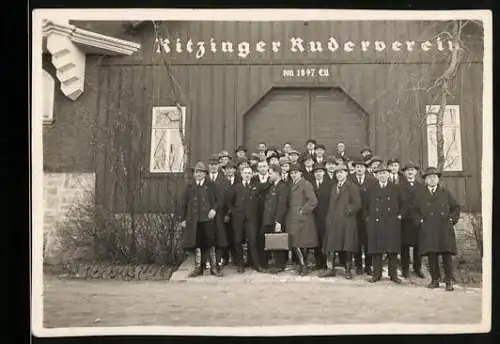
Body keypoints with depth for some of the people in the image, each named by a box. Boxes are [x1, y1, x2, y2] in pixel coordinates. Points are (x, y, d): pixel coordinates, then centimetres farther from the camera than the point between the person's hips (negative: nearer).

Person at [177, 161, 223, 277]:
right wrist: (182, 219, 2)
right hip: (194, 221, 1)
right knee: (197, 244, 5)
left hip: (208, 219, -1)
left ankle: (214, 267, 10)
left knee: (211, 244, 1)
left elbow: (219, 200, 6)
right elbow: (181, 203, 8)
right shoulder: (189, 187, 8)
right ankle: (198, 268, 14)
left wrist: (214, 209, -11)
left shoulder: (211, 186, 7)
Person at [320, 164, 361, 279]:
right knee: (331, 245, 3)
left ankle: (348, 270, 7)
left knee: (347, 247, -1)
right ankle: (331, 269, 9)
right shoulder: (334, 187, 19)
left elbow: (357, 204, -9)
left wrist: (347, 211, -14)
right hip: (333, 221, 6)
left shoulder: (352, 187, -3)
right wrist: (329, 218, 10)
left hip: (346, 221, -6)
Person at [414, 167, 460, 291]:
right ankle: (435, 280, 11)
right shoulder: (420, 195, 11)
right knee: (432, 255, 1)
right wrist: (420, 220, 2)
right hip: (428, 230, 1)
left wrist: (453, 219, 1)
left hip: (445, 229, -1)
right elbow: (416, 211, 18)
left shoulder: (446, 193, 10)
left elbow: (456, 207, 14)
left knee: (447, 255, -4)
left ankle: (449, 281, 2)